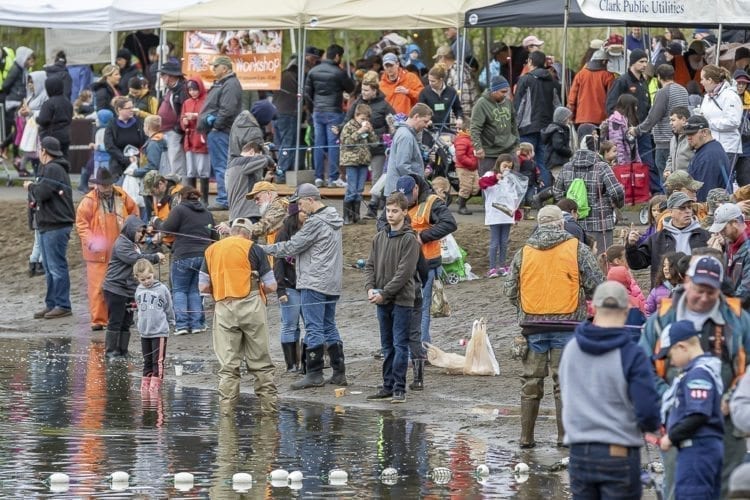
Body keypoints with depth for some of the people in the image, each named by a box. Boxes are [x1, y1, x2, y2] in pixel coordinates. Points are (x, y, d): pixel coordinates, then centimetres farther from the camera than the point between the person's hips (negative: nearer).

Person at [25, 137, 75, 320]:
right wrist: (34, 191, 1)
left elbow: (43, 192, -22)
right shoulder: (50, 168, 20)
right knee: (50, 269, 14)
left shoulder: (52, 169, -14)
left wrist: (30, 187, -3)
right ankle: (51, 305, 19)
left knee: (57, 267, -8)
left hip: (56, 227, -11)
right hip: (47, 225, 11)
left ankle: (63, 305, -7)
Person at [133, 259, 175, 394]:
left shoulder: (162, 289, -8)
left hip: (160, 331, -5)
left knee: (158, 362, -5)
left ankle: (155, 388, -4)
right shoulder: (139, 290, 5)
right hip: (144, 332, 5)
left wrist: (170, 324, 11)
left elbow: (169, 309, 2)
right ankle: (145, 388, 17)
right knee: (147, 362, 12)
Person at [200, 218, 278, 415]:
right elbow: (271, 286, 1)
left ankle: (226, 405, 1)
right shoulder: (253, 249, 0)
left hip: (223, 308, 2)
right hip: (250, 306, -2)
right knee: (260, 361, 6)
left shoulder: (212, 250, 11)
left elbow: (203, 287, 10)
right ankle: (269, 404, 8)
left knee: (228, 362, 6)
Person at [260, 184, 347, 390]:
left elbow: (291, 247, -13)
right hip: (332, 284, 9)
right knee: (329, 327, 13)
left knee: (314, 328, -7)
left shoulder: (315, 222, -15)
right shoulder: (334, 220, 14)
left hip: (314, 283, -9)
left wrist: (263, 249, -5)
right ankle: (339, 372, 13)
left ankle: (314, 374, -7)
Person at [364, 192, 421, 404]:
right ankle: (388, 386, 17)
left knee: (400, 345, -5)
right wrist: (370, 287, -5)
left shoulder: (409, 239, -9)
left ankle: (399, 389, -4)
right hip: (382, 301, 6)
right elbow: (370, 265, 12)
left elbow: (404, 272, -15)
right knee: (387, 346, 12)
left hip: (401, 300, -6)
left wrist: (384, 293, -16)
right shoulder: (379, 237, 11)